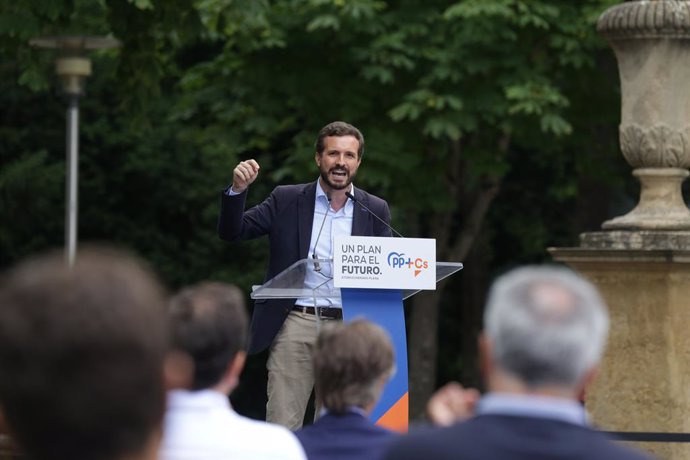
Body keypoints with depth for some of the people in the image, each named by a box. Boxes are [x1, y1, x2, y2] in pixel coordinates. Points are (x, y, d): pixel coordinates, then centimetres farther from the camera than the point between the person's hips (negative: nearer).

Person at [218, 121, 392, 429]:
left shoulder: (375, 211, 8)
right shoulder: (287, 201, 5)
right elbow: (232, 232, 4)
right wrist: (238, 190, -14)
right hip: (295, 325, -1)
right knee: (282, 427, -5)